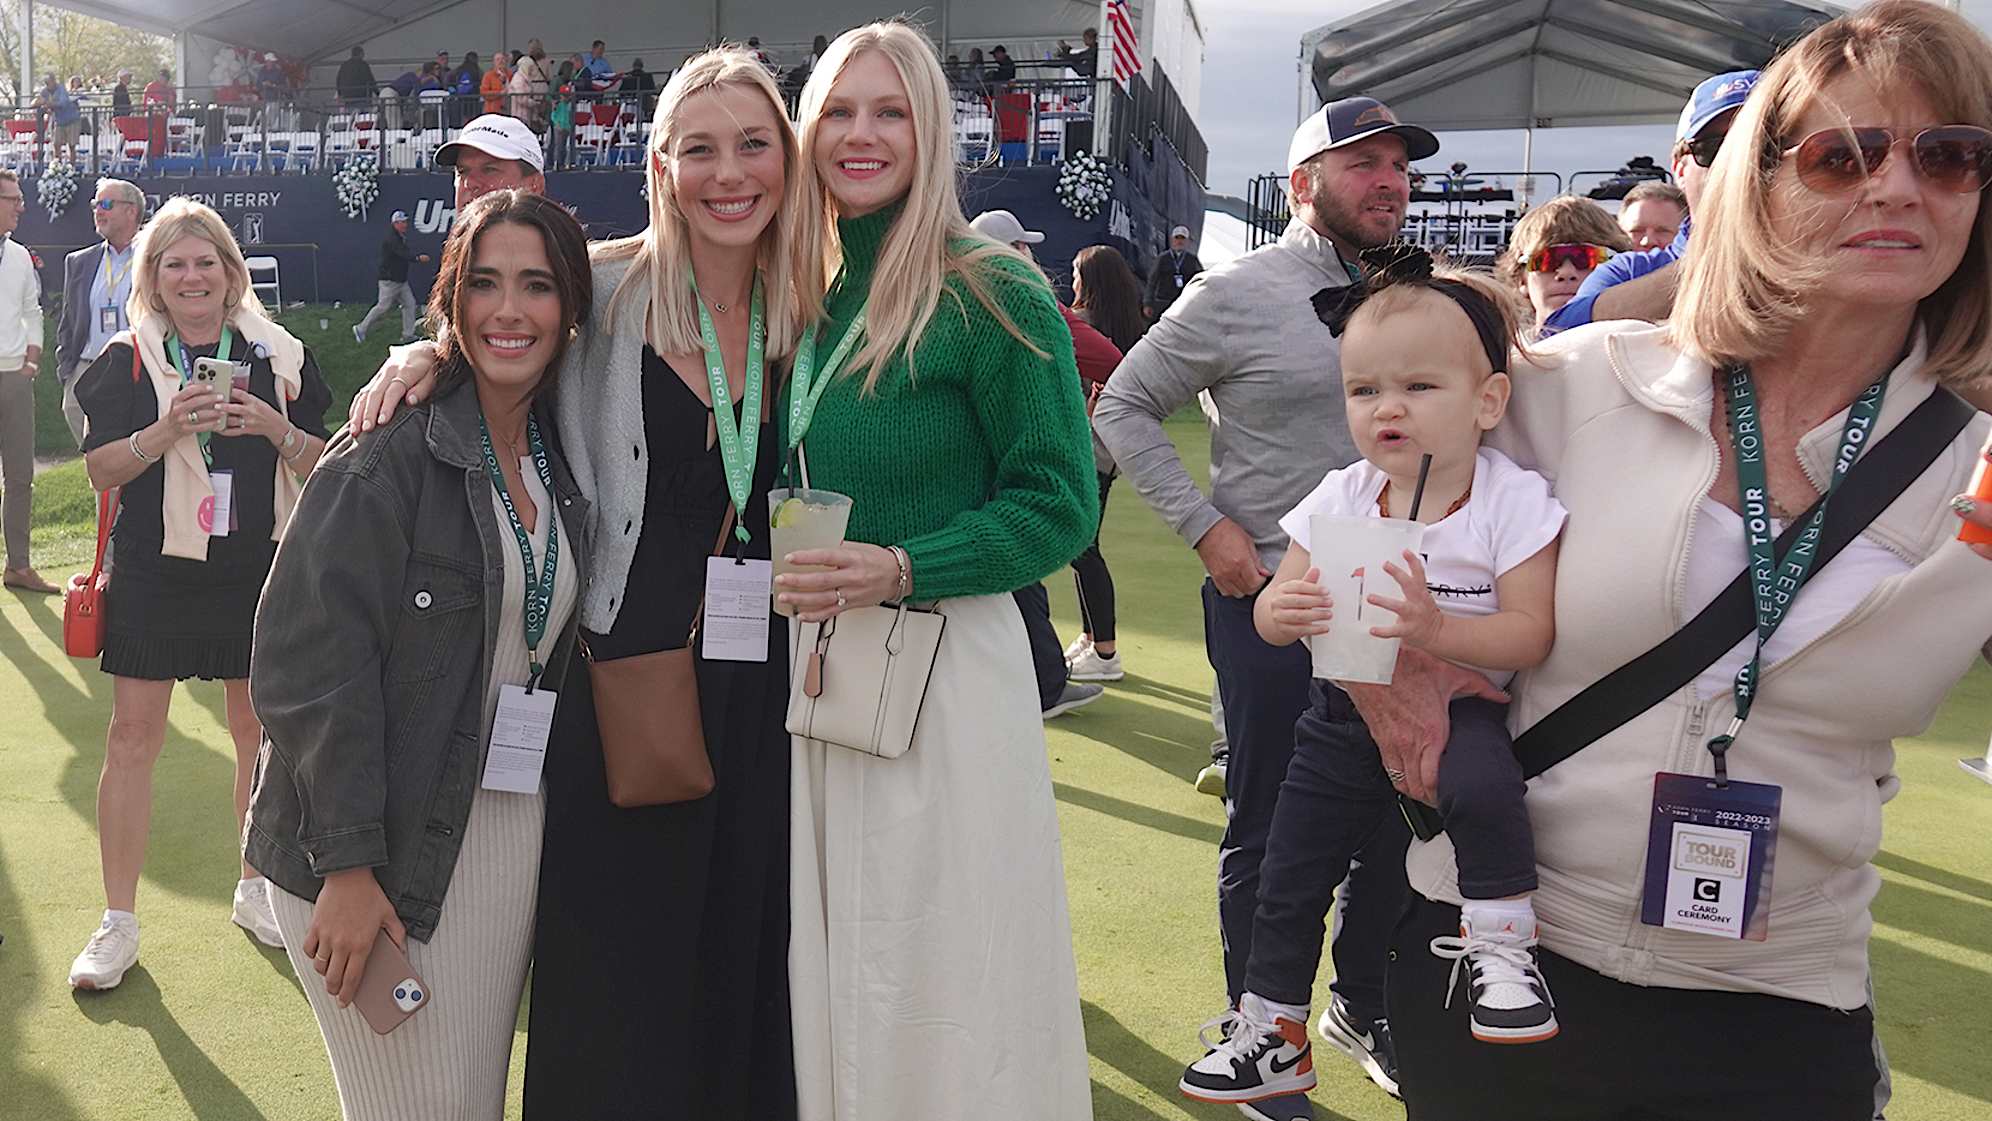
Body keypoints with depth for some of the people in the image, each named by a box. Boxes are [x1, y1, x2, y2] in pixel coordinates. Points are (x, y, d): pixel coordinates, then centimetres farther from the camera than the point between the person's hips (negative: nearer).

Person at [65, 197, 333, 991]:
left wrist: (277, 430, -15)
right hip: (155, 575, -1)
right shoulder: (128, 360, 0)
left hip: (256, 572, 2)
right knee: (133, 738, -1)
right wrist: (167, 430, -20)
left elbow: (324, 466, 4)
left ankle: (255, 889, 29)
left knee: (260, 731, 10)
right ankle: (118, 923, 12)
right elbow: (100, 470, -5)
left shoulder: (277, 355, 4)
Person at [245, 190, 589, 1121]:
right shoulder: (388, 455, -12)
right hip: (379, 845, -6)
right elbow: (308, 662, -17)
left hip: (515, 830, 6)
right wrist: (349, 865, -19)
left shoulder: (561, 459, 8)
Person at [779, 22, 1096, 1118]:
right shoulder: (812, 298, 11)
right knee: (828, 985, 15)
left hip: (944, 677, -6)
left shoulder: (993, 295, -9)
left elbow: (1059, 506, -11)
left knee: (934, 990, 3)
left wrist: (902, 570, -22)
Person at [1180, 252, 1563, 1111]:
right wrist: (1281, 610, -25)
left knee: (1482, 785, -38)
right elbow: (1272, 608, 0)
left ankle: (1500, 943, -12)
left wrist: (1439, 629, -36)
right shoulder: (1339, 499, -4)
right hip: (1345, 707, 4)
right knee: (1288, 876, 9)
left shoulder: (1513, 501, -15)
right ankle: (1270, 1033, 30)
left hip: (1456, 707, -4)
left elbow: (1531, 635, -19)